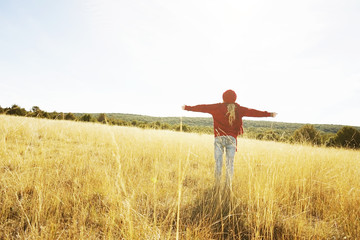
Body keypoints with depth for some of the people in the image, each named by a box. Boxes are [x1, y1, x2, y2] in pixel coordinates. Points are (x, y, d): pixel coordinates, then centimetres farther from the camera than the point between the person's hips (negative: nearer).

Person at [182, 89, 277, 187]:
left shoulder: (217, 107, 1)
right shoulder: (238, 109, 4)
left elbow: (203, 107, 6)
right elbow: (252, 112, 8)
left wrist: (187, 108, 16)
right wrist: (269, 114, 17)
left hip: (219, 138, -1)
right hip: (232, 139, 1)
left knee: (218, 163, 3)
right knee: (230, 163, 8)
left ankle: (217, 186, 5)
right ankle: (229, 186, 10)